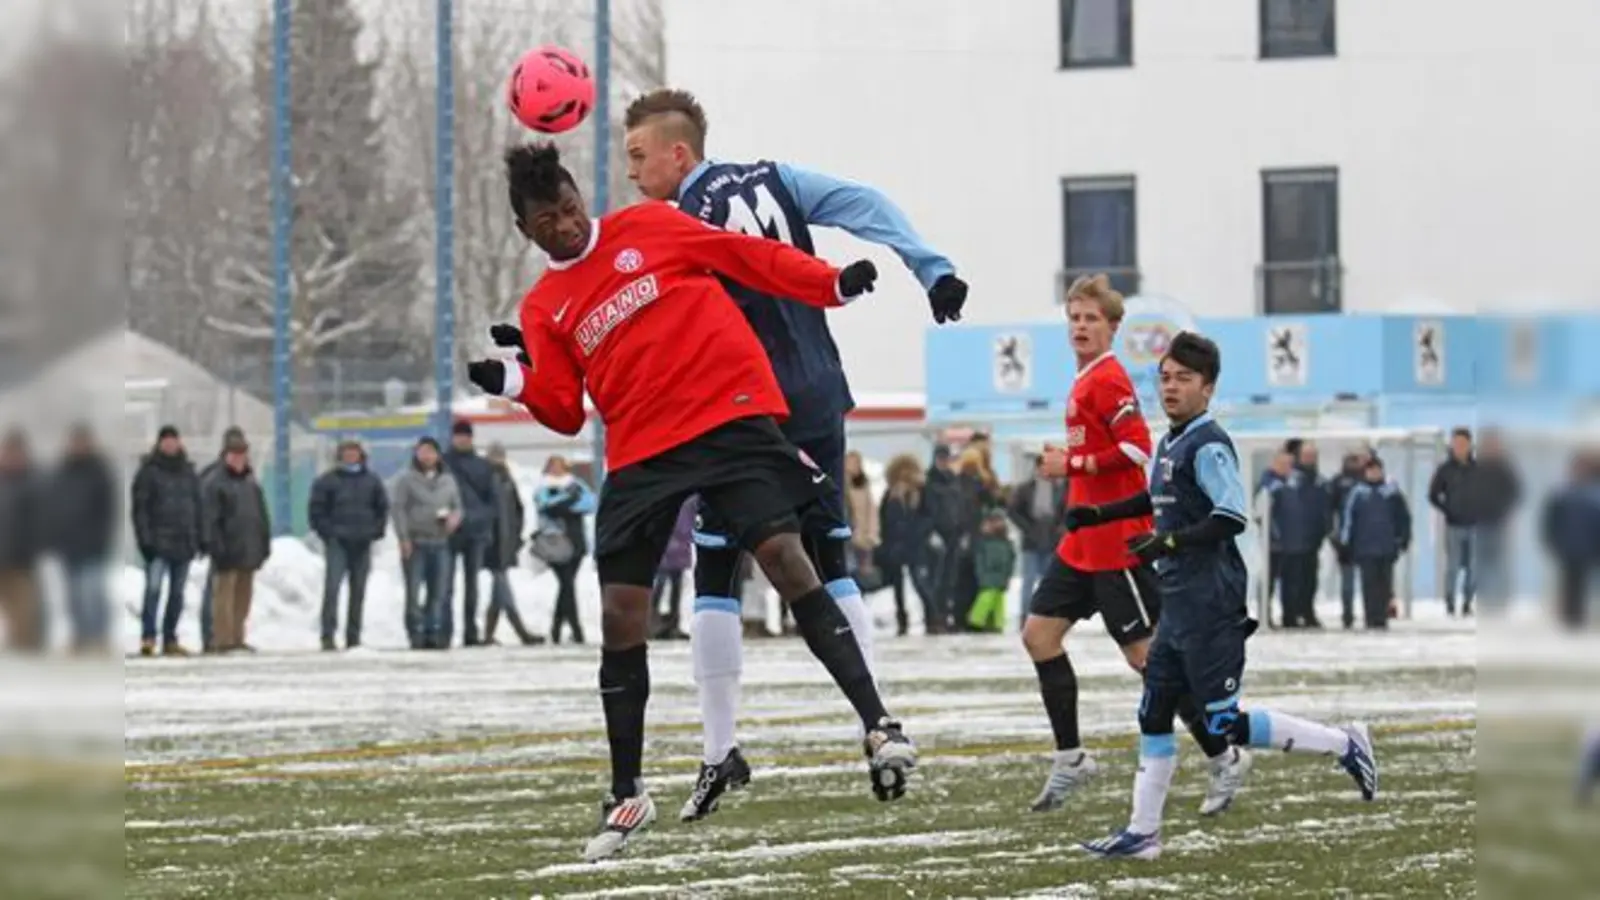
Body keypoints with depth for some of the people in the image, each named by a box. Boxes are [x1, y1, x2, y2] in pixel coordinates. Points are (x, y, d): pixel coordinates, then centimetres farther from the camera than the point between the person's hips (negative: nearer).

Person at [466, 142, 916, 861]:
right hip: (640, 456, 3)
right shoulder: (543, 309, 13)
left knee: (786, 560, -19)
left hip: (731, 417, -3)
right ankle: (626, 794, 14)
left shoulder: (651, 228, 6)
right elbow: (565, 411, 9)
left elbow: (749, 257, 5)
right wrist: (517, 384, -11)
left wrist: (835, 285, -5)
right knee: (621, 616, 0)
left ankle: (877, 724, -17)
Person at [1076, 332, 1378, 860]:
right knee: (1154, 713, 9)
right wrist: (1101, 514, 27)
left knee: (1224, 726, -6)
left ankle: (1343, 745, 4)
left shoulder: (1208, 445, -15)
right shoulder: (1171, 443, 12)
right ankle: (1142, 833, 13)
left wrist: (1168, 543, -24)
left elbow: (1232, 517, -24)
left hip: (1211, 608, -9)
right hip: (1179, 605, 9)